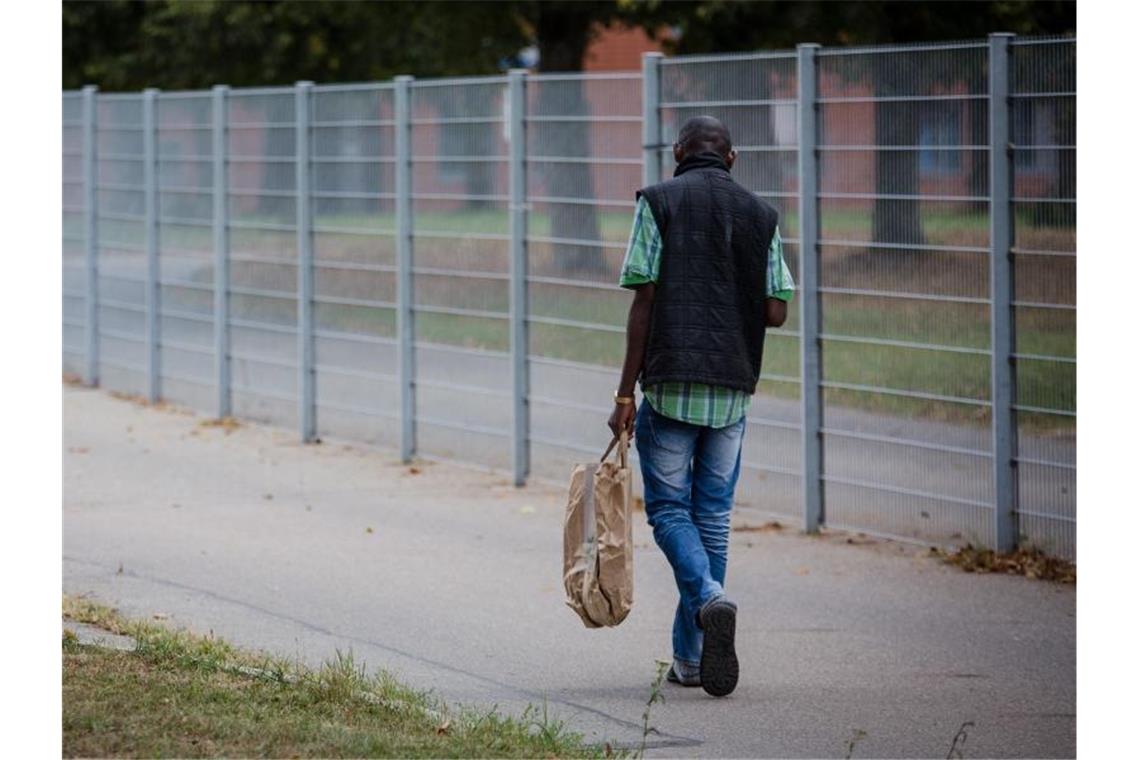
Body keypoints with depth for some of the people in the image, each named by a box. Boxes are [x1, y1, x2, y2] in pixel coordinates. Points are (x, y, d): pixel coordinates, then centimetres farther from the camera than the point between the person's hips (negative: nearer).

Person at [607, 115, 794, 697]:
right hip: (734, 387, 3)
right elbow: (776, 312, 3)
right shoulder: (759, 215, 8)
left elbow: (644, 302, -7)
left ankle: (708, 598, -25)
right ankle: (691, 657, 11)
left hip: (671, 382, -3)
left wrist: (625, 393, -5)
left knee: (669, 508, 4)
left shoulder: (659, 202, -1)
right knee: (712, 514, 10)